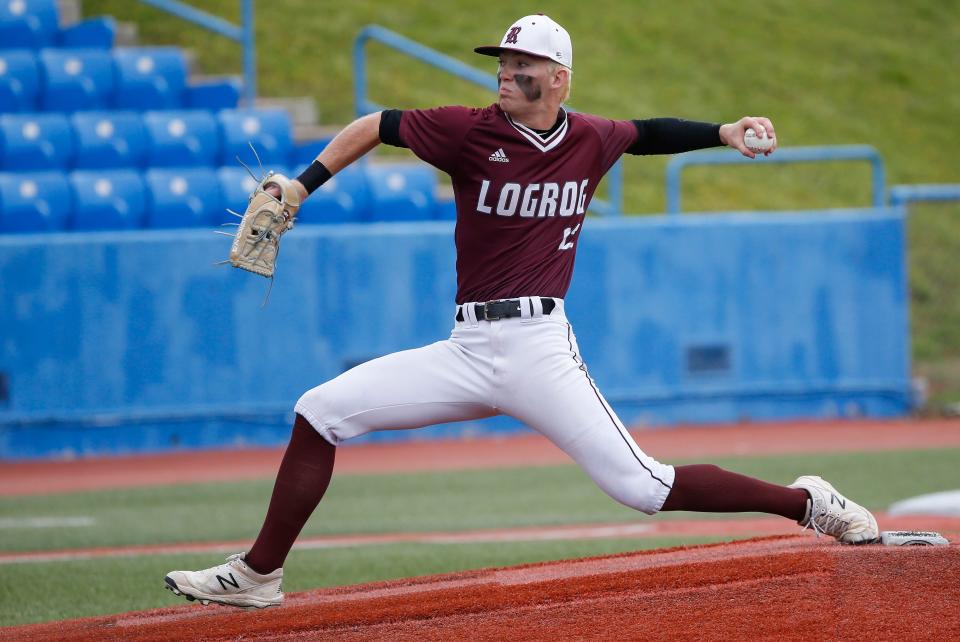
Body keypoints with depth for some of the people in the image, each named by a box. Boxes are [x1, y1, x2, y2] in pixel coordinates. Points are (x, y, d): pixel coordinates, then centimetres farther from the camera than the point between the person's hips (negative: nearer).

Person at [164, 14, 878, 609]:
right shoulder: (473, 131, -2)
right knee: (319, 414, -5)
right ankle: (258, 574, 3)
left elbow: (649, 133, 26)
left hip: (539, 346, -2)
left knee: (644, 486, -14)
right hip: (467, 351, 2)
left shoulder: (591, 140, 4)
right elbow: (374, 127, 6)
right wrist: (299, 187, -2)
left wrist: (724, 132, 15)